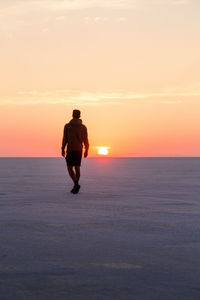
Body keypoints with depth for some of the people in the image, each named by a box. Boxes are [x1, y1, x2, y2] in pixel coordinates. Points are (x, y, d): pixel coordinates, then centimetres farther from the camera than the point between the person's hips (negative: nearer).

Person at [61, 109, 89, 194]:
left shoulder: (67, 126, -4)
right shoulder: (83, 127, 1)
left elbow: (65, 139, -7)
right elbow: (85, 140, 2)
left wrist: (63, 150, -1)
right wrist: (86, 150, 12)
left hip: (70, 150, -3)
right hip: (79, 150, 3)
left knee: (70, 168, 1)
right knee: (77, 168, 11)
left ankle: (76, 183, -20)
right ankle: (76, 187, 12)